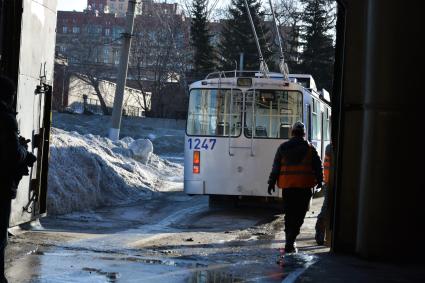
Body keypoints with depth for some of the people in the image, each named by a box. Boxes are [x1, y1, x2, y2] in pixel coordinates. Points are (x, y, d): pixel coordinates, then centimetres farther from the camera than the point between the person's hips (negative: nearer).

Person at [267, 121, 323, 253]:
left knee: (289, 214, 11)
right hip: (304, 186, -2)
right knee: (299, 214, -1)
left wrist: (271, 182, 14)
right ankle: (290, 242, -14)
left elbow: (276, 167, 9)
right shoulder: (310, 148, 3)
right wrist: (319, 181, 16)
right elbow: (318, 166, 4)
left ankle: (290, 241, 13)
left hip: (287, 186, 2)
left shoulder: (283, 147, 8)